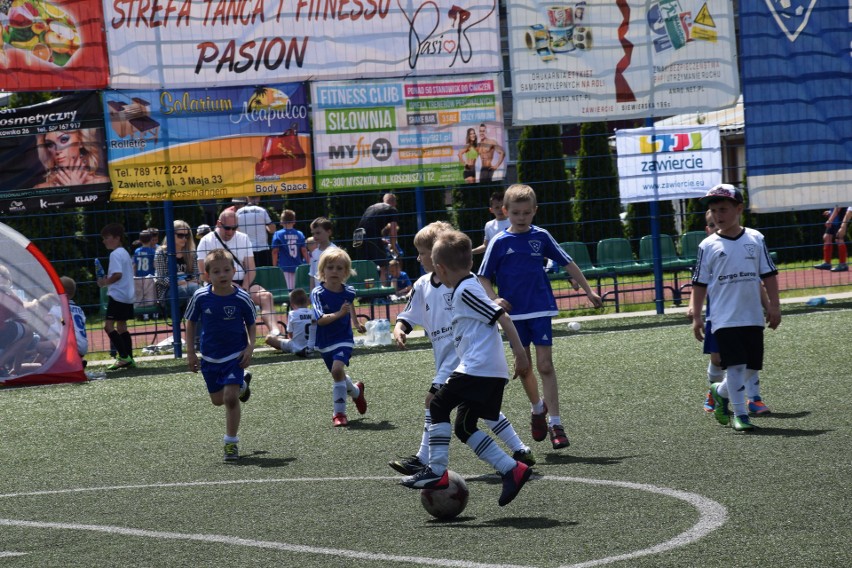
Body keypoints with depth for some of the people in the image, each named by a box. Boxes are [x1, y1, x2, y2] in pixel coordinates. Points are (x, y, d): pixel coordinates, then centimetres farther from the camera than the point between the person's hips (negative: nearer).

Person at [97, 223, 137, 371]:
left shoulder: (115, 254, -14)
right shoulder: (125, 253, 16)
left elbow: (117, 274, -24)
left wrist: (105, 282, -10)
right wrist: (108, 280, 18)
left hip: (117, 296, -10)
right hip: (128, 296, 10)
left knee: (108, 325, -10)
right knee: (121, 326, 13)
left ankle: (124, 357, -15)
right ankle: (129, 359, 12)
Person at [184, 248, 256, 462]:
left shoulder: (242, 298, -16)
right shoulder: (200, 297, -13)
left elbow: (251, 324, 1)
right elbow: (190, 323, 2)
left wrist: (250, 347, -12)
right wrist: (190, 352, -1)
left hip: (235, 356, -3)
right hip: (210, 357, 3)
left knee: (230, 398, -15)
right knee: (218, 400, 16)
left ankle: (231, 442, 0)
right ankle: (242, 385, 50)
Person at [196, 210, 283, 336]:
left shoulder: (243, 239, 14)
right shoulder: (206, 241, 1)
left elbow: (251, 270, 10)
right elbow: (205, 275, -6)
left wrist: (244, 289, -10)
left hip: (243, 283, 4)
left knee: (266, 296, -22)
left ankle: (274, 330, -40)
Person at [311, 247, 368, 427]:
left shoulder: (348, 292, -7)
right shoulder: (318, 293, -17)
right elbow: (320, 319, -27)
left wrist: (356, 323, 23)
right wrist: (338, 314, -40)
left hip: (344, 339, -1)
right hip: (325, 342, 1)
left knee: (337, 370, -24)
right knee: (338, 375, 17)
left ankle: (338, 412, -14)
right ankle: (355, 390, 50)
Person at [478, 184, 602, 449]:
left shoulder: (541, 236, 0)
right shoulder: (499, 242, -2)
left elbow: (568, 264, 9)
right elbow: (484, 277, 3)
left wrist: (589, 291, 9)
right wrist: (494, 299, -15)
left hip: (541, 309, -1)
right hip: (514, 312, 1)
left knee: (545, 365, -7)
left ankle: (555, 423, -8)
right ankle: (538, 409, 34)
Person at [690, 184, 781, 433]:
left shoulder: (755, 239, 4)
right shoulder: (708, 246, -1)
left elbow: (769, 274, 7)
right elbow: (699, 284, 2)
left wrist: (774, 305, 1)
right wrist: (696, 317, -2)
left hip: (753, 316, 3)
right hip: (725, 318, -3)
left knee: (752, 366, 8)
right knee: (735, 365, -10)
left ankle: (720, 392, 31)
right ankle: (740, 414, -6)